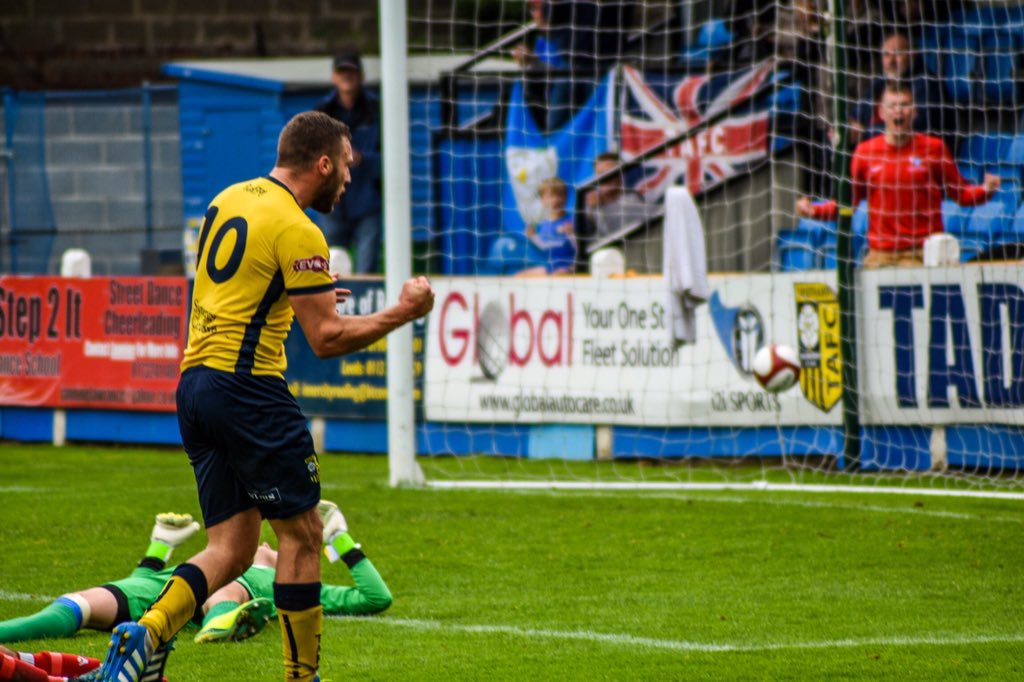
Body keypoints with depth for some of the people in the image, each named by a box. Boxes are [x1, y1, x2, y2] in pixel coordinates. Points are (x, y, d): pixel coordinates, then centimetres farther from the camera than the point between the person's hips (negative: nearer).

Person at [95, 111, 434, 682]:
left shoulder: (229, 200, 14)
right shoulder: (297, 232, -12)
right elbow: (328, 338, -12)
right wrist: (404, 314, -2)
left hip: (195, 380, 8)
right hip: (248, 388, -8)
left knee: (231, 548, 7)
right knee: (302, 533, 3)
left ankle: (148, 634, -12)